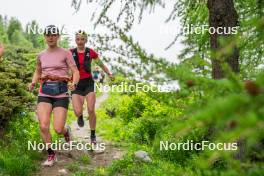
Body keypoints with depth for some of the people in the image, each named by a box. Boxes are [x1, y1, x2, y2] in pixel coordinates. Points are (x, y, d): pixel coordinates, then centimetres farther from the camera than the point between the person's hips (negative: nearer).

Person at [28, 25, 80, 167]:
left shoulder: (65, 53, -1)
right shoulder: (41, 55, 10)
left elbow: (76, 72, -4)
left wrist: (74, 84, -25)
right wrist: (33, 83, 6)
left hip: (61, 93, -3)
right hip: (44, 93, 3)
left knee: (58, 129, -8)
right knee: (43, 126, -14)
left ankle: (66, 131, 32)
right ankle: (51, 155, 8)